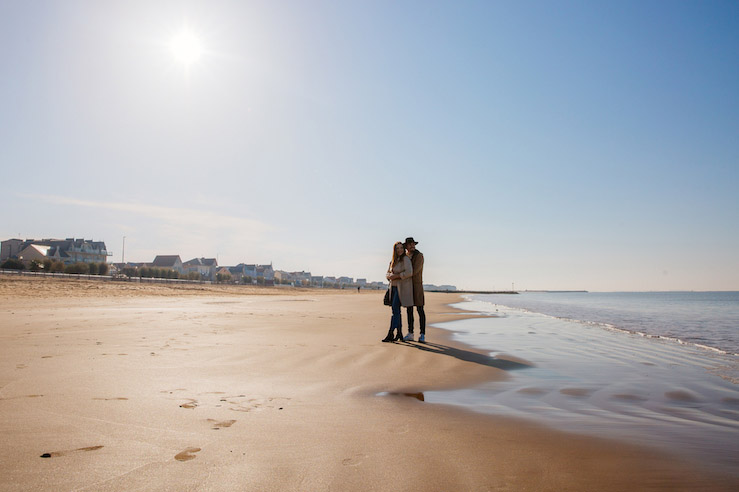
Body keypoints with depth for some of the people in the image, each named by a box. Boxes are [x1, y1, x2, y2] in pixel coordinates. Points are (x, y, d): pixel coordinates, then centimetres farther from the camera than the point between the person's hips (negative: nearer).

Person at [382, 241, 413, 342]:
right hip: (394, 287, 8)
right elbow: (388, 274, 13)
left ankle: (390, 334, -10)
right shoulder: (393, 261, 14)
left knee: (395, 310, -12)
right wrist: (391, 276, -10)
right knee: (396, 311, 7)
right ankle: (399, 334, 13)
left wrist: (397, 276, -16)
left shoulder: (406, 259, -9)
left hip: (403, 288, -8)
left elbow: (409, 273, -21)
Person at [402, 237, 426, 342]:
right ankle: (410, 334, 11)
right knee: (409, 310, 6)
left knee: (420, 310, -4)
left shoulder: (419, 255, -9)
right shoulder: (406, 256, 13)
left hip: (417, 285, -6)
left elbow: (415, 271, -19)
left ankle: (422, 335, 0)